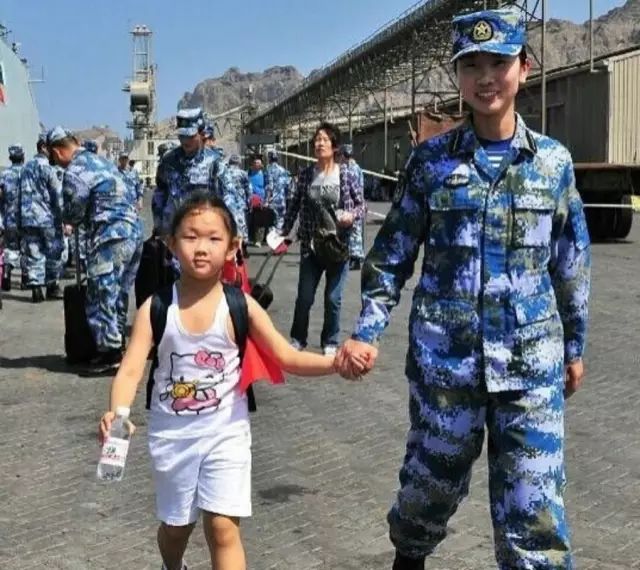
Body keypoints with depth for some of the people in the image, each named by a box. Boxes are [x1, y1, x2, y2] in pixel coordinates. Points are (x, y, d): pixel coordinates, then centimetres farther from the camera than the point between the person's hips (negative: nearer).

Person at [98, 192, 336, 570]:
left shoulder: (240, 307, -11)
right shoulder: (156, 308, -10)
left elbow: (289, 358, -10)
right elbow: (132, 369, -17)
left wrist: (335, 362, -27)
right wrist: (117, 414, -37)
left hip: (225, 432, -1)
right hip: (172, 433, 2)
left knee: (223, 528, -8)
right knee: (176, 524, 19)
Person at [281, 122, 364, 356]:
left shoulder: (346, 174, -5)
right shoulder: (306, 174, 1)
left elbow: (361, 204, 1)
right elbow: (294, 205, 7)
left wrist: (352, 215, -18)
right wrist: (283, 232, 5)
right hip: (310, 245, 2)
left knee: (333, 298, 6)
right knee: (304, 297, 7)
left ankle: (330, 342, 23)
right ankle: (298, 338, 26)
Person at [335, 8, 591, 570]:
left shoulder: (553, 161, 2)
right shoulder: (432, 159, -1)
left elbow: (570, 264, 10)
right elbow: (392, 254, 2)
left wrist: (575, 346, 14)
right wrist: (367, 332, -9)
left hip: (532, 360, 0)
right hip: (445, 355, 0)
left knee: (534, 503, -2)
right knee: (434, 478, 16)